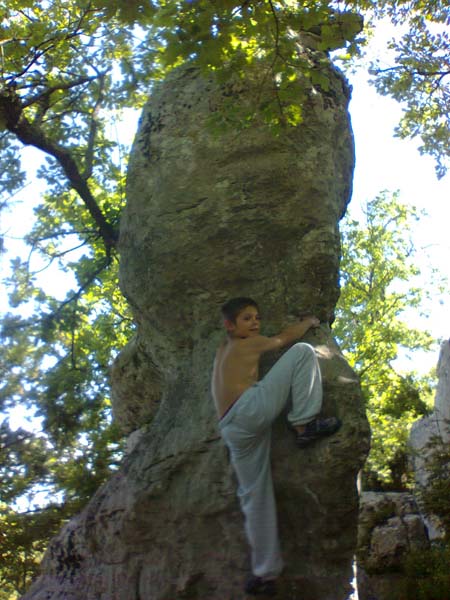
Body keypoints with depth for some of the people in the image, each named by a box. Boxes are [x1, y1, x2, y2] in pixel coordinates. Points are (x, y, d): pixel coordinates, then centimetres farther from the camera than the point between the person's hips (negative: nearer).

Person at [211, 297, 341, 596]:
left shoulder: (223, 350, 30)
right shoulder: (250, 344, 10)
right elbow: (286, 337, 23)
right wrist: (310, 321, 40)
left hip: (233, 431, 8)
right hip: (252, 409, -8)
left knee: (256, 497, 12)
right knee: (303, 351, -3)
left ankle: (265, 572, 14)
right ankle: (304, 424, -8)